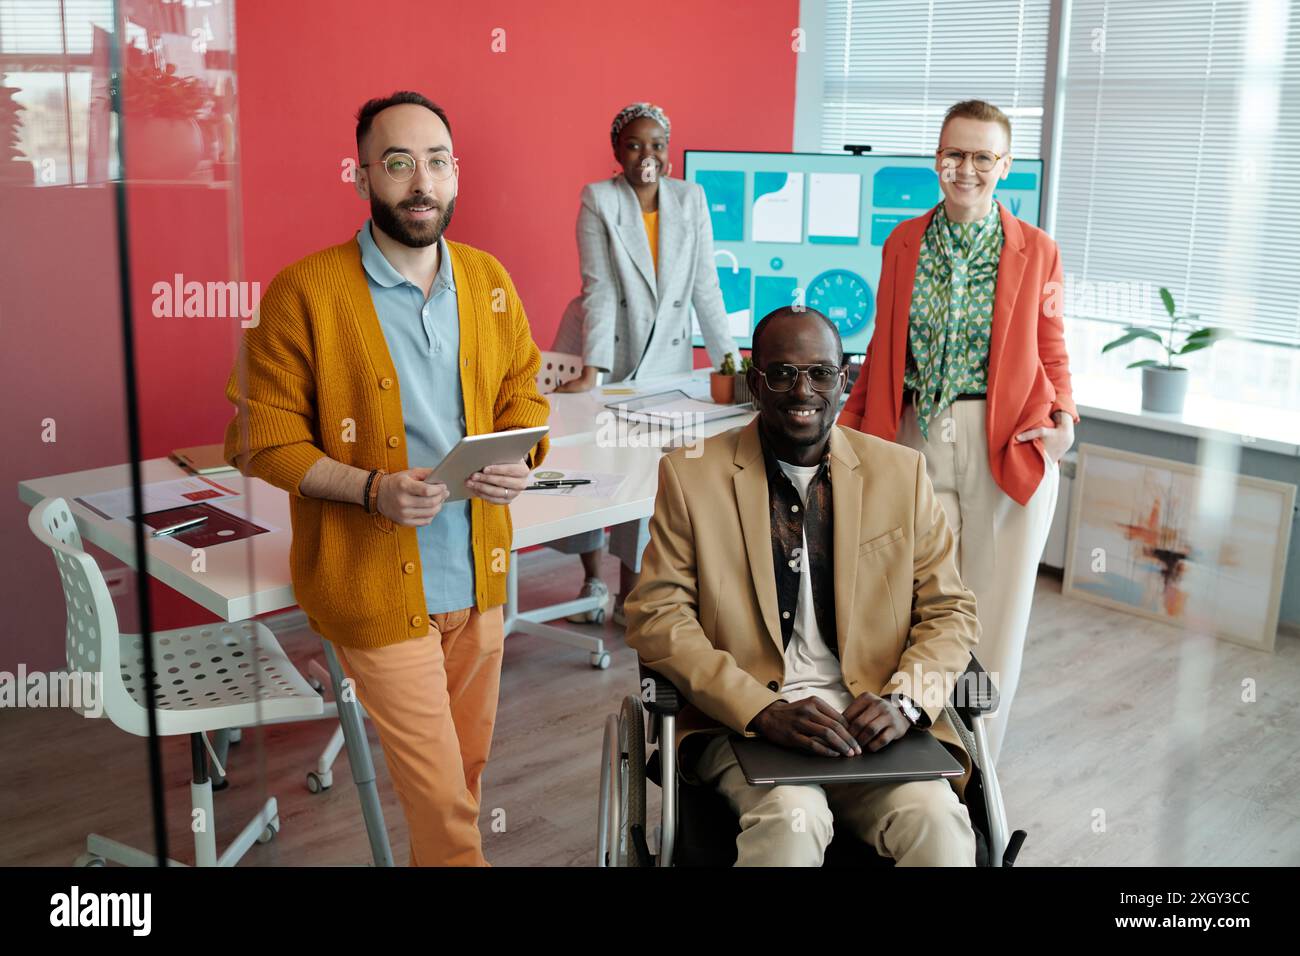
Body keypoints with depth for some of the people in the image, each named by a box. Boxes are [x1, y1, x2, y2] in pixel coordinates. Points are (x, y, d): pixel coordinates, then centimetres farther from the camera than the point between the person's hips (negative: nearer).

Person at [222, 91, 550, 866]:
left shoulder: (489, 280, 4)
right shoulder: (304, 293, -12)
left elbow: (524, 393, 14)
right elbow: (262, 440, -10)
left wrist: (519, 462, -8)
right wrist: (373, 489, -24)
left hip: (479, 572, 5)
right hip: (379, 582, -5)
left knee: (469, 766, 20)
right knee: (442, 799, -1)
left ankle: (439, 854, 45)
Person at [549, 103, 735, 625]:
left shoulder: (691, 198, 0)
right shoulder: (598, 199, -9)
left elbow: (705, 286, 1)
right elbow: (600, 289, -16)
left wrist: (727, 358, -4)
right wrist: (590, 372, -23)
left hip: (664, 354, 2)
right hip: (601, 348, -2)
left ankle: (630, 591, 15)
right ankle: (593, 579, 20)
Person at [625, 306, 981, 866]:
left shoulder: (902, 473, 9)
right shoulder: (690, 475, 2)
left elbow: (950, 611, 10)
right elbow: (654, 616, -4)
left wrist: (904, 700, -11)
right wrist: (764, 711, -18)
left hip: (872, 722, 2)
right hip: (741, 724, -1)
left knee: (939, 825, -27)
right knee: (792, 818, -31)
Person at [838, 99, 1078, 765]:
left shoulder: (1035, 250, 2)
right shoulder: (904, 243, 8)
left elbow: (1050, 350, 6)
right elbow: (884, 347, 12)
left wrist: (1062, 417, -11)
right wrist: (847, 427, 4)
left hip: (1008, 447, -1)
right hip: (919, 441, 2)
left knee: (993, 616, 5)